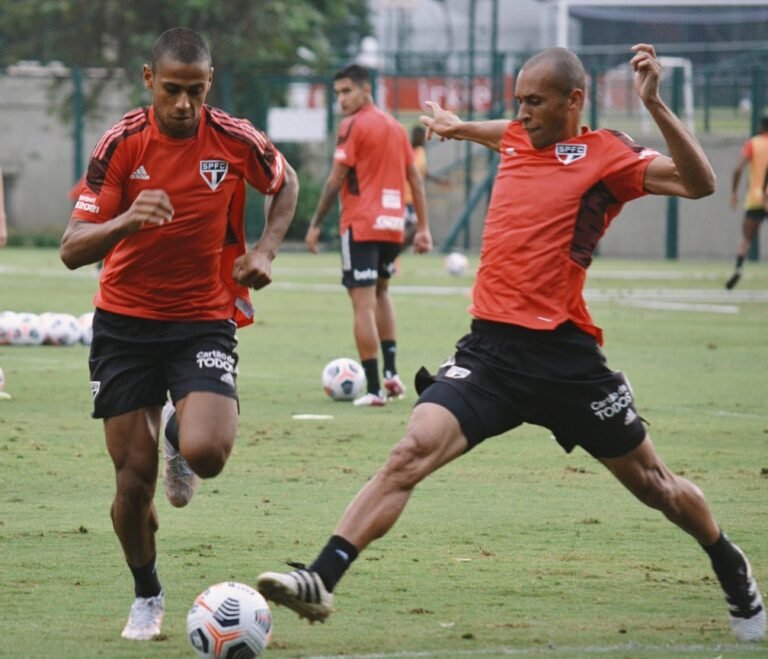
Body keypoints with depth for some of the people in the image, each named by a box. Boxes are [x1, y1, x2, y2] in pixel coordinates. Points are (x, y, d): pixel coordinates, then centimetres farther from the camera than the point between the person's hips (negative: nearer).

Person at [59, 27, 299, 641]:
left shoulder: (235, 140, -8)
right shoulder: (122, 143, -10)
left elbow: (286, 183, 16)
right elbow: (72, 250, -15)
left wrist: (264, 251, 0)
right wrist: (126, 221, -34)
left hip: (205, 322, 0)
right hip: (125, 324, 0)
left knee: (206, 454, -22)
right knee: (134, 474, -2)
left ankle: (180, 440, 17)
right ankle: (147, 595, 23)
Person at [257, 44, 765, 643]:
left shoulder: (605, 155, -4)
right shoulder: (517, 140, 13)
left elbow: (698, 182, -20)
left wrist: (654, 105, -26)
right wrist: (459, 126, 53)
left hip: (564, 356, -4)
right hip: (490, 348, 4)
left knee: (652, 483, 11)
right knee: (411, 454, -18)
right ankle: (321, 580, -27)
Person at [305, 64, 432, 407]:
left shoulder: (354, 125, -7)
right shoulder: (395, 126, 14)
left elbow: (336, 180, -11)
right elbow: (415, 178, 14)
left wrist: (315, 224, -5)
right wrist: (423, 228, 16)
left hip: (361, 225, -7)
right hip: (393, 224, 7)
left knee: (363, 304, -6)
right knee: (380, 292, 25)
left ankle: (374, 389, -12)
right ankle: (391, 374, 16)